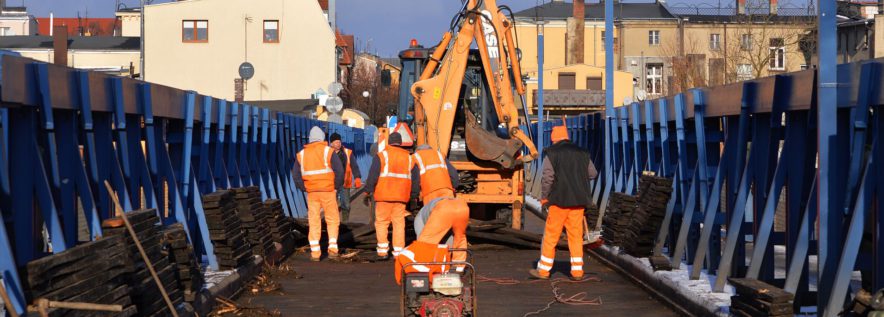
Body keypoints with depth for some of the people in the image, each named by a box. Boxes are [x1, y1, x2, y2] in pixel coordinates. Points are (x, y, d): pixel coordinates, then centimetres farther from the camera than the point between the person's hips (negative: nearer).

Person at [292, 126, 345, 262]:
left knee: (314, 221, 8)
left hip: (311, 193, 3)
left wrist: (305, 189, 11)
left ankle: (315, 252, 4)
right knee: (332, 220, 9)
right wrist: (336, 187, 1)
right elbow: (340, 171, -10)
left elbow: (296, 175, 6)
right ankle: (332, 248, 1)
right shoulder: (328, 152, -4)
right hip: (328, 191, -3)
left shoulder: (301, 154, 7)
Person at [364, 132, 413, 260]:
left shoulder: (382, 155, 0)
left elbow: (373, 175, -6)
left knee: (381, 222, 4)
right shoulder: (409, 157, 13)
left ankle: (382, 250, -1)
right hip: (401, 196, 3)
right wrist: (413, 197, 21)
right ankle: (398, 252, 4)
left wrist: (368, 191, 2)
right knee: (399, 223, 6)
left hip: (384, 195, -3)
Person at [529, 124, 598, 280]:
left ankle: (543, 269, 7)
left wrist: (544, 197, 1)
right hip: (579, 201, 4)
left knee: (551, 234, 3)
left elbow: (547, 178, -11)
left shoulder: (552, 153, -5)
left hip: (560, 199, -4)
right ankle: (577, 270, 8)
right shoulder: (582, 153, 10)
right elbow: (593, 174, 17)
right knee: (576, 235, 9)